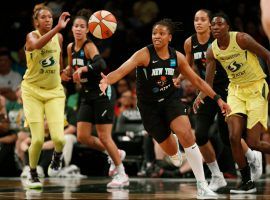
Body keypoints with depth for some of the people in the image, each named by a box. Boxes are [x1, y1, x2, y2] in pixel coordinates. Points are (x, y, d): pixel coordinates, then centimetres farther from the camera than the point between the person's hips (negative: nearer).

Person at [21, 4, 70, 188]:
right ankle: (33, 175, 14)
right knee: (38, 139, -12)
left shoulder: (59, 37, 0)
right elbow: (37, 44, -42)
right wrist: (58, 28, -51)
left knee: (59, 138, -13)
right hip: (32, 91, -3)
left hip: (54, 92, 3)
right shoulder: (32, 36, -15)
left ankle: (57, 156, 23)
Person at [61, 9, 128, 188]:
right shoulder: (71, 47, 7)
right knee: (82, 137, 1)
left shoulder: (89, 46, -16)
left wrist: (83, 69, -49)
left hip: (101, 94, -7)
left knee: (104, 136, -7)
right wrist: (68, 72, 7)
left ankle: (121, 175, 7)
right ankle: (116, 154, 23)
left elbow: (101, 64, -36)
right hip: (87, 96, 8)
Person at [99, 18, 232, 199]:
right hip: (149, 105, -2)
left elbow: (197, 80, 4)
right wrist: (107, 80, -55)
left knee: (186, 135, -23)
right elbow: (122, 70, -35)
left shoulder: (177, 57, -7)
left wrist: (217, 99, 0)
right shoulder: (144, 54, -20)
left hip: (170, 99, 2)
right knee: (171, 151, 5)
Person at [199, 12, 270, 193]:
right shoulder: (212, 51, -2)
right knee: (234, 137, -10)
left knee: (253, 143, -11)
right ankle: (247, 182, 2)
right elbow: (208, 82, 5)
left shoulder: (241, 39, -17)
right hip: (236, 90, 5)